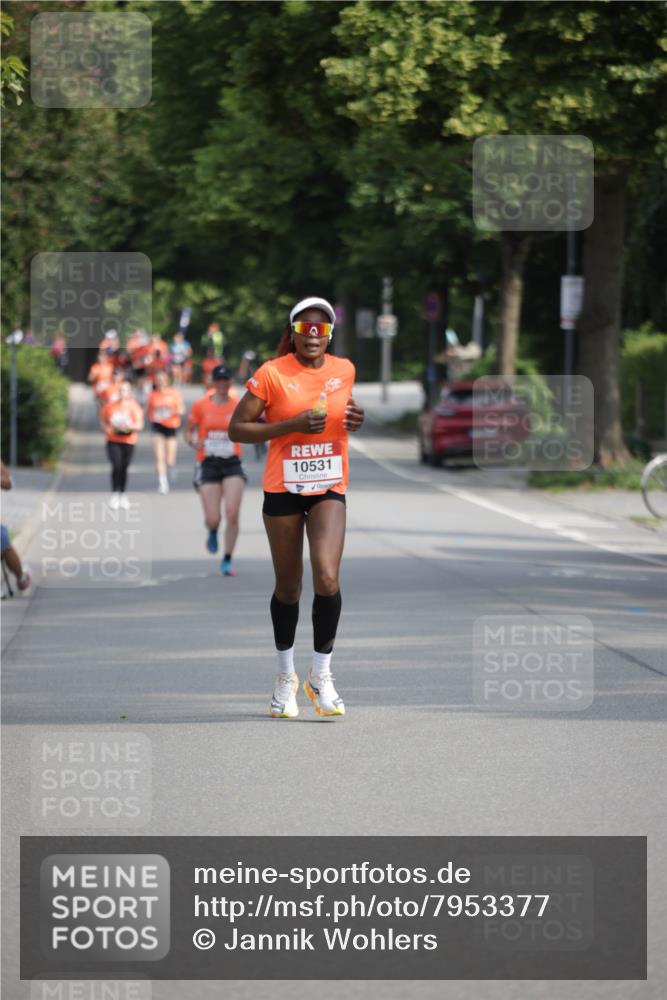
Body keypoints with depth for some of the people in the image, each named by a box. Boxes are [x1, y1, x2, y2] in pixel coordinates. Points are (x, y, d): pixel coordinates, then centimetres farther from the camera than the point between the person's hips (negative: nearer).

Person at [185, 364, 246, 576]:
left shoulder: (238, 407, 2)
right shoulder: (200, 406, 1)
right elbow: (188, 432, 10)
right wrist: (194, 442, -13)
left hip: (232, 464, 0)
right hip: (209, 465, 0)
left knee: (232, 514, -14)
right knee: (213, 519, -5)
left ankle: (227, 560, 0)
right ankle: (213, 533, 35)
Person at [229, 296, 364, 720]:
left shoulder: (344, 370, 3)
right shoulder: (271, 375, -9)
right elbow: (237, 429, -9)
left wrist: (355, 419, 0)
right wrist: (292, 425, -20)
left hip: (329, 490, 2)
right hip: (283, 490, -2)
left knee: (327, 578, -16)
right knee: (288, 587, 8)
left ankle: (321, 675, -2)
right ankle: (286, 676, 27)